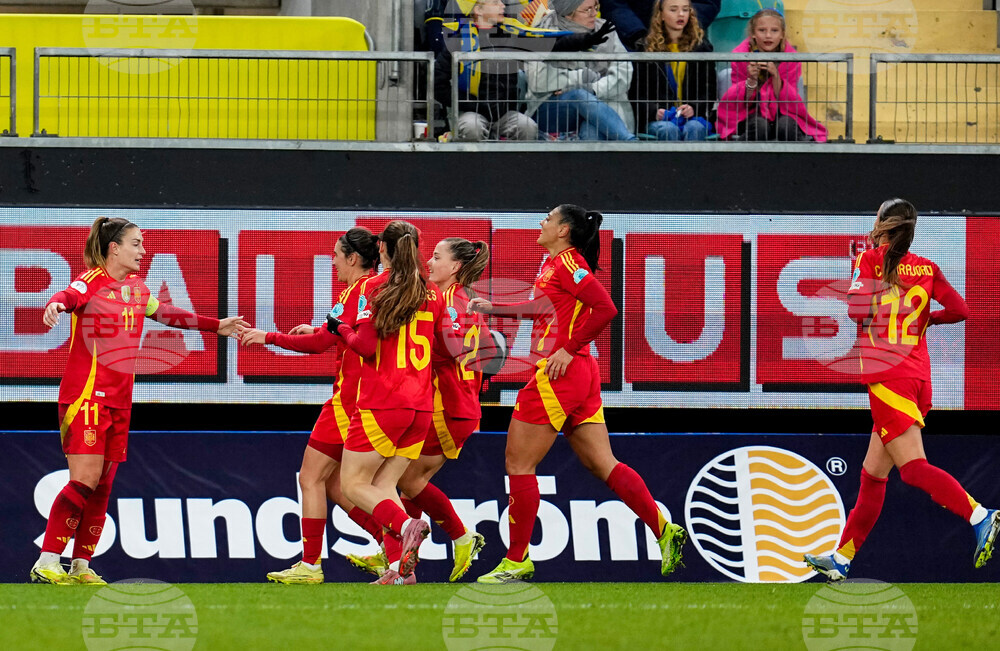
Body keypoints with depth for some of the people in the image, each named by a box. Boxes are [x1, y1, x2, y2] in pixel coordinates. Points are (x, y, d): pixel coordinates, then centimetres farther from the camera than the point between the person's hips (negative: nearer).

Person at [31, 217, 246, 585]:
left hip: (119, 399, 8)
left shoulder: (136, 288, 14)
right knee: (85, 478, -15)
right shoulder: (92, 281, -9)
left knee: (103, 485, 5)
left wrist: (216, 326, 34)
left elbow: (167, 315, 30)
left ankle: (81, 566, 10)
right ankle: (46, 563, -14)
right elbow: (69, 297, -30)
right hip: (85, 394, -8)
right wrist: (56, 305, -54)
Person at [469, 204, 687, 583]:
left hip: (560, 373, -10)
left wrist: (569, 349, -19)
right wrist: (492, 308, 30)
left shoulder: (569, 262, -12)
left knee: (519, 463, -1)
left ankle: (516, 561, 2)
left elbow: (605, 308, -22)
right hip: (580, 378, 10)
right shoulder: (553, 264, 16)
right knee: (603, 465, 7)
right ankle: (664, 531, 0)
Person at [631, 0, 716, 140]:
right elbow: (639, 93, 8)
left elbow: (709, 90, 11)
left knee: (694, 128, -35)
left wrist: (694, 108, -10)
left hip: (694, 116, 0)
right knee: (668, 129, -35)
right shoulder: (648, 48, 12)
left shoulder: (701, 47, 15)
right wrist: (655, 112, -12)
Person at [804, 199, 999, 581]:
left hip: (888, 377, -7)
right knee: (872, 475, 13)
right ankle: (842, 559, 19)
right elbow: (959, 309, 2)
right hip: (920, 377, 7)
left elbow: (858, 309, -11)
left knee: (913, 467, -15)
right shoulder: (927, 269, 9)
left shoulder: (869, 260, -2)